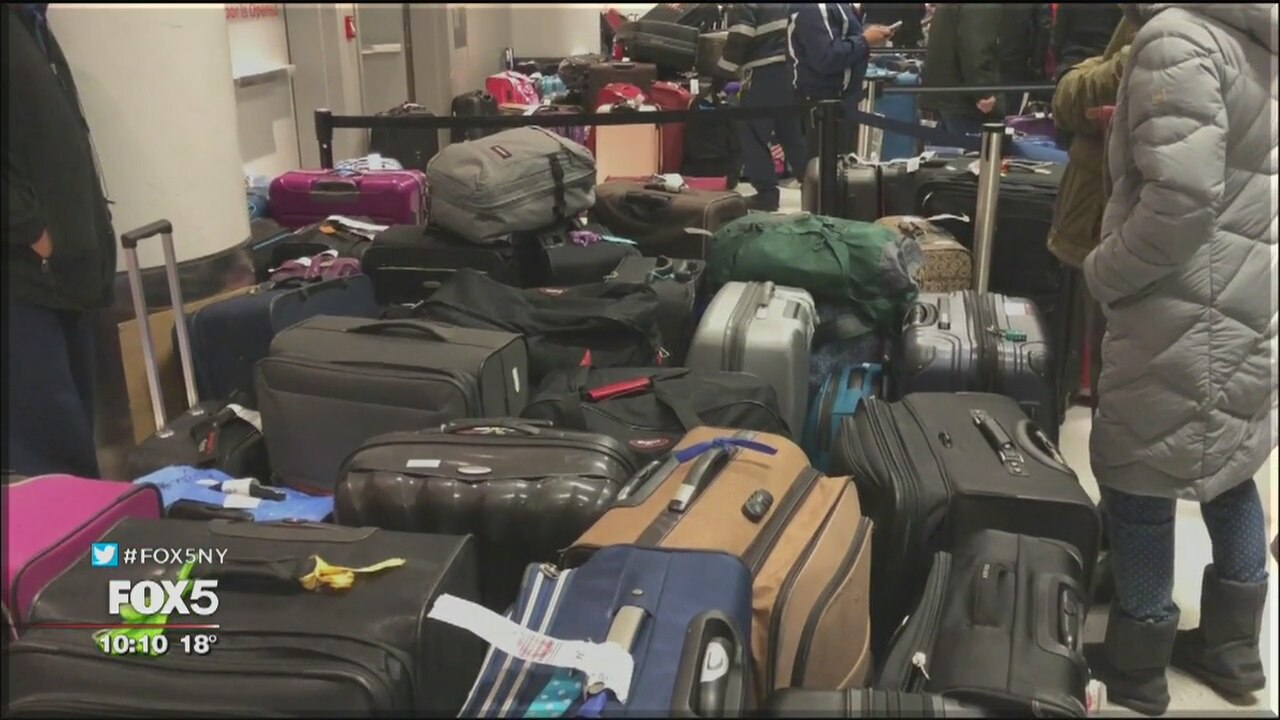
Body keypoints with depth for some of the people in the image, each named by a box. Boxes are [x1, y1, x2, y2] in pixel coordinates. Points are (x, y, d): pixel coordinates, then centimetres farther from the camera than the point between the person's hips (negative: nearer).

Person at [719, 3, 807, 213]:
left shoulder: (744, 7, -9)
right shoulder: (786, 6, 15)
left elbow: (737, 44, -16)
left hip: (764, 76, -8)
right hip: (790, 73, 8)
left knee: (752, 136, 1)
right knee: (793, 134, 15)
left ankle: (767, 193, -2)